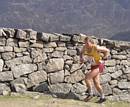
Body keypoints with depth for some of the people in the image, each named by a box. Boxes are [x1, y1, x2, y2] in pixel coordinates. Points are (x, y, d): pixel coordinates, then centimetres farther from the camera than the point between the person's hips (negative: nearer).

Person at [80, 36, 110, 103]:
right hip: (93, 66, 7)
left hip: (99, 66, -7)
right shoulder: (85, 47, -9)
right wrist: (81, 58, -5)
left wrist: (104, 58, -20)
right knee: (96, 83, 7)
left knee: (87, 77, -19)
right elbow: (81, 52, 13)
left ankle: (90, 93, -4)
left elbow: (107, 50, -16)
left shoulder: (96, 48, -27)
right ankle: (102, 97, 22)